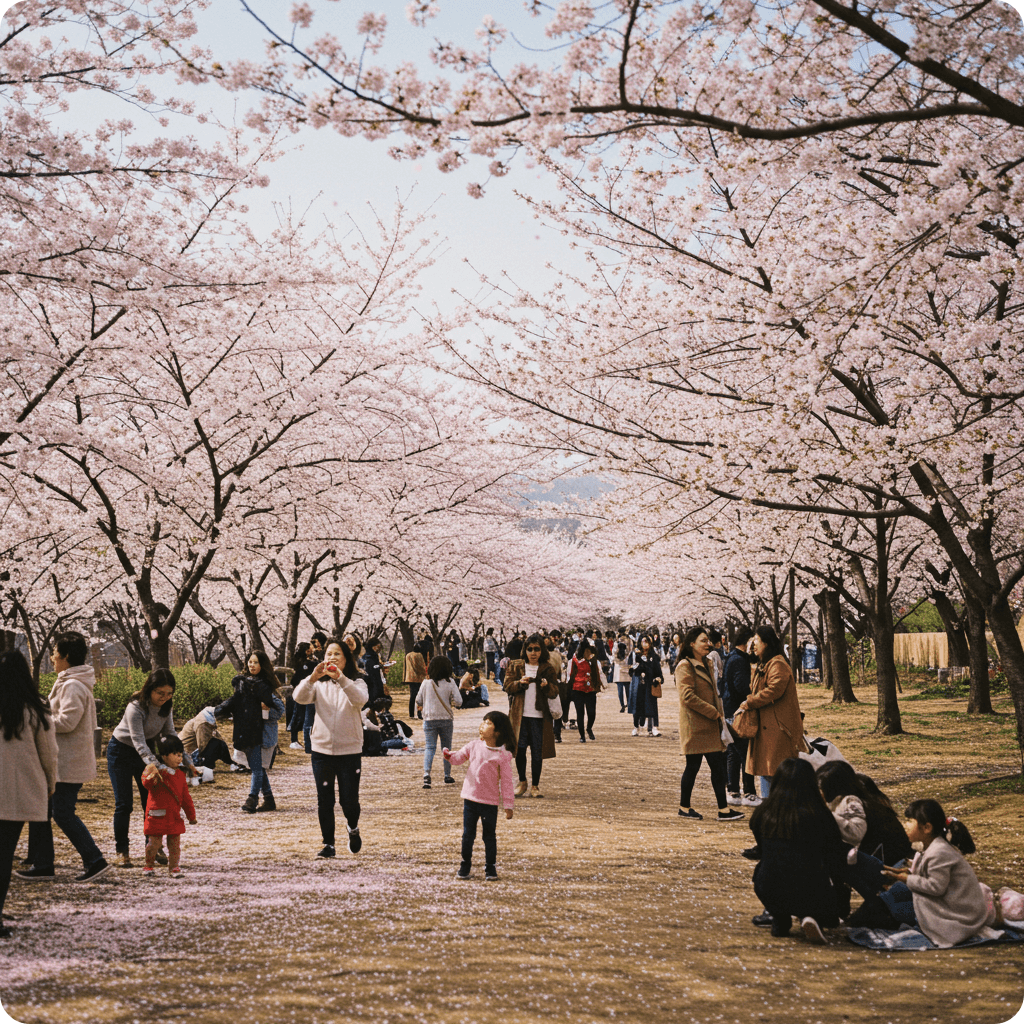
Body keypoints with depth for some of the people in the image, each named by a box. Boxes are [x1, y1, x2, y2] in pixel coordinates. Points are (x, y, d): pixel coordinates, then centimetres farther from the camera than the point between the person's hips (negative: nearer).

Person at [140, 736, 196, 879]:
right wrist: (150, 777, -45)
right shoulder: (155, 771, -6)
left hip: (174, 816, 4)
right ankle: (149, 866, 18)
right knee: (154, 841, 0)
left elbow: (186, 797, 15)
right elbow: (147, 785, -23)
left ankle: (174, 867, 16)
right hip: (157, 815, -4)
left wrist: (191, 815, 17)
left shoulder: (180, 775, 10)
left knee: (174, 842, 6)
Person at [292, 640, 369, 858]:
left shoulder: (355, 683, 0)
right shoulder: (318, 684, 5)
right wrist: (313, 677, -33)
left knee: (349, 800, 0)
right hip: (321, 750, 2)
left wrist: (341, 678, -37)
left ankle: (353, 828, 31)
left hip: (350, 750, -2)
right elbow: (300, 697, -15)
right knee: (324, 801, 4)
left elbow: (360, 700, -22)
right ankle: (328, 843, 17)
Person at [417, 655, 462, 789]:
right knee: (446, 748, 14)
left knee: (429, 747, -1)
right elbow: (458, 702, -10)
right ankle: (447, 776, 21)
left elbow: (418, 702, 4)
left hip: (429, 719, 0)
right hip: (446, 719, 0)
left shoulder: (426, 683, -4)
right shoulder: (450, 682, -6)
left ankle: (426, 774, -21)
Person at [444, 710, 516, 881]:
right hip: (470, 798, 3)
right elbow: (459, 757, 5)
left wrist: (508, 805, -6)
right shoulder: (474, 745, 2)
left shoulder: (503, 755, -10)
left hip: (490, 802, -3)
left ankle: (490, 868, 20)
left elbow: (506, 781, -7)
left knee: (489, 836, 7)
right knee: (467, 835, 11)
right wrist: (449, 756, -18)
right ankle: (465, 866, 25)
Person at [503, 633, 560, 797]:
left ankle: (535, 785, 14)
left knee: (537, 753, 1)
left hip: (539, 716, 0)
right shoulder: (516, 666, 10)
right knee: (519, 749, 1)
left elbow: (554, 693, 0)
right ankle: (522, 782, 21)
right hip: (520, 715, 1)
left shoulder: (548, 669, 7)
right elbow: (508, 686, 2)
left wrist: (546, 685, -21)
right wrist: (520, 683, -17)